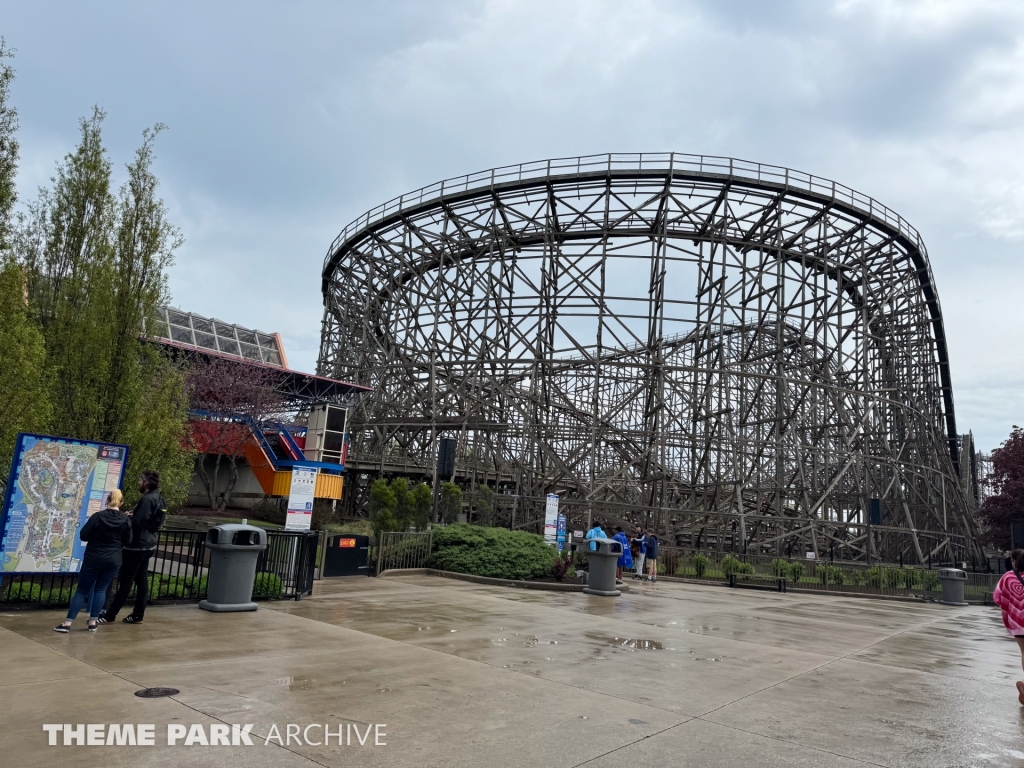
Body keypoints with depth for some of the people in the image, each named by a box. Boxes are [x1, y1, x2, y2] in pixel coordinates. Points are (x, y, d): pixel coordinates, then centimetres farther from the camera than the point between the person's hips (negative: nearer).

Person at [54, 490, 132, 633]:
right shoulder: (125, 520, -2)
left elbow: (83, 536, -8)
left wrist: (95, 536, 10)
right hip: (113, 560, 2)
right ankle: (93, 622, 9)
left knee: (82, 590, 5)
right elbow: (128, 541, 5)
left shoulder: (98, 516, -11)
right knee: (101, 589, 11)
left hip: (93, 558, -2)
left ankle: (67, 623, 1)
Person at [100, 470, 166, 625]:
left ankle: (110, 614, 7)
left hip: (137, 545, -9)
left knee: (125, 581, -1)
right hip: (147, 544, 9)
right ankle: (138, 615, 15)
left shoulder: (147, 499, -19)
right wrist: (134, 514, 6)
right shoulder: (158, 498, 11)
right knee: (141, 579, 11)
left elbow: (138, 522, -24)